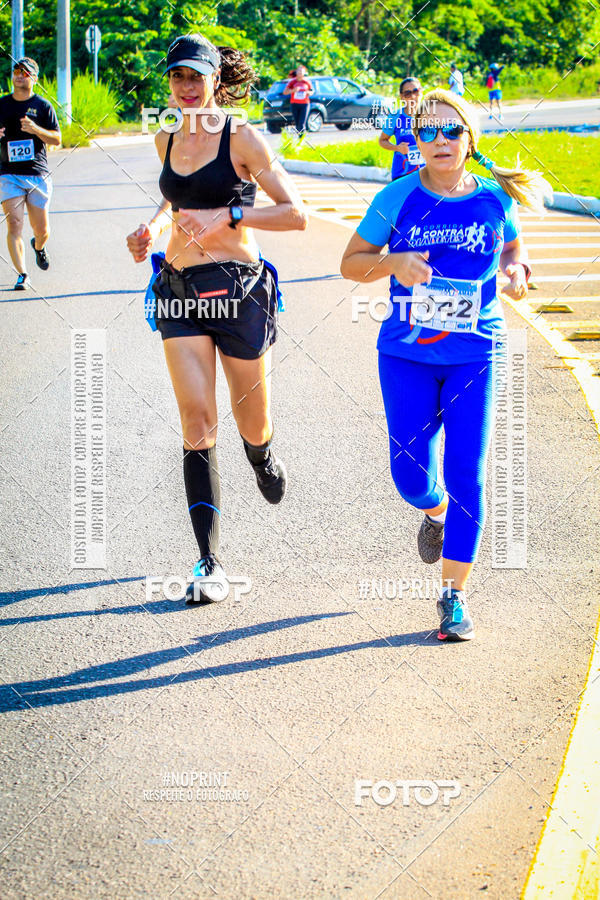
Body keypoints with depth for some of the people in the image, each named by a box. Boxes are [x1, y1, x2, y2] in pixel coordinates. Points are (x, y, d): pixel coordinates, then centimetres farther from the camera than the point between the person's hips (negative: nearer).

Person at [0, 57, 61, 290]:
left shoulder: (43, 106, 3)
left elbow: (56, 139, -1)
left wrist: (36, 130, -18)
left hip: (38, 174, 0)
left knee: (42, 230, 5)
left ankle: (38, 246, 41)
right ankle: (22, 275, -9)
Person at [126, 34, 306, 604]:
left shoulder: (241, 139, -7)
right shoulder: (166, 142, 9)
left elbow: (295, 214, -10)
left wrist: (227, 216, -20)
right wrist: (153, 226, 9)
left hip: (237, 287, -3)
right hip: (179, 290, 4)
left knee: (252, 426, 8)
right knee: (197, 426, -7)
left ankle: (263, 459, 48)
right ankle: (209, 563, -5)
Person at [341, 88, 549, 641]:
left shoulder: (495, 199, -1)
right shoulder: (398, 199, -5)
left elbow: (513, 246, 18)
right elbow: (351, 263, 1)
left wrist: (517, 272, -5)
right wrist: (394, 263, -19)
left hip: (474, 356, 0)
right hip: (406, 354, 0)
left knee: (466, 475, -5)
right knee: (411, 474, 1)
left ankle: (454, 596, 5)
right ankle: (435, 513, 39)